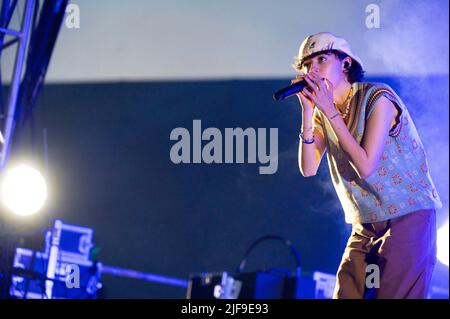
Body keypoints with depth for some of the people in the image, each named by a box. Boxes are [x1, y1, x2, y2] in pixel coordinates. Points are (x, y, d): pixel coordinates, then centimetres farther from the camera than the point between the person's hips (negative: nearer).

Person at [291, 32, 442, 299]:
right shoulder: (323, 112, 6)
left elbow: (365, 166, -22)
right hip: (365, 226, 6)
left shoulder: (377, 98, -14)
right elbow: (308, 169, -6)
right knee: (346, 294, 0)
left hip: (408, 216, -6)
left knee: (394, 295, -10)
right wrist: (307, 109, -12)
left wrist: (329, 110, -20)